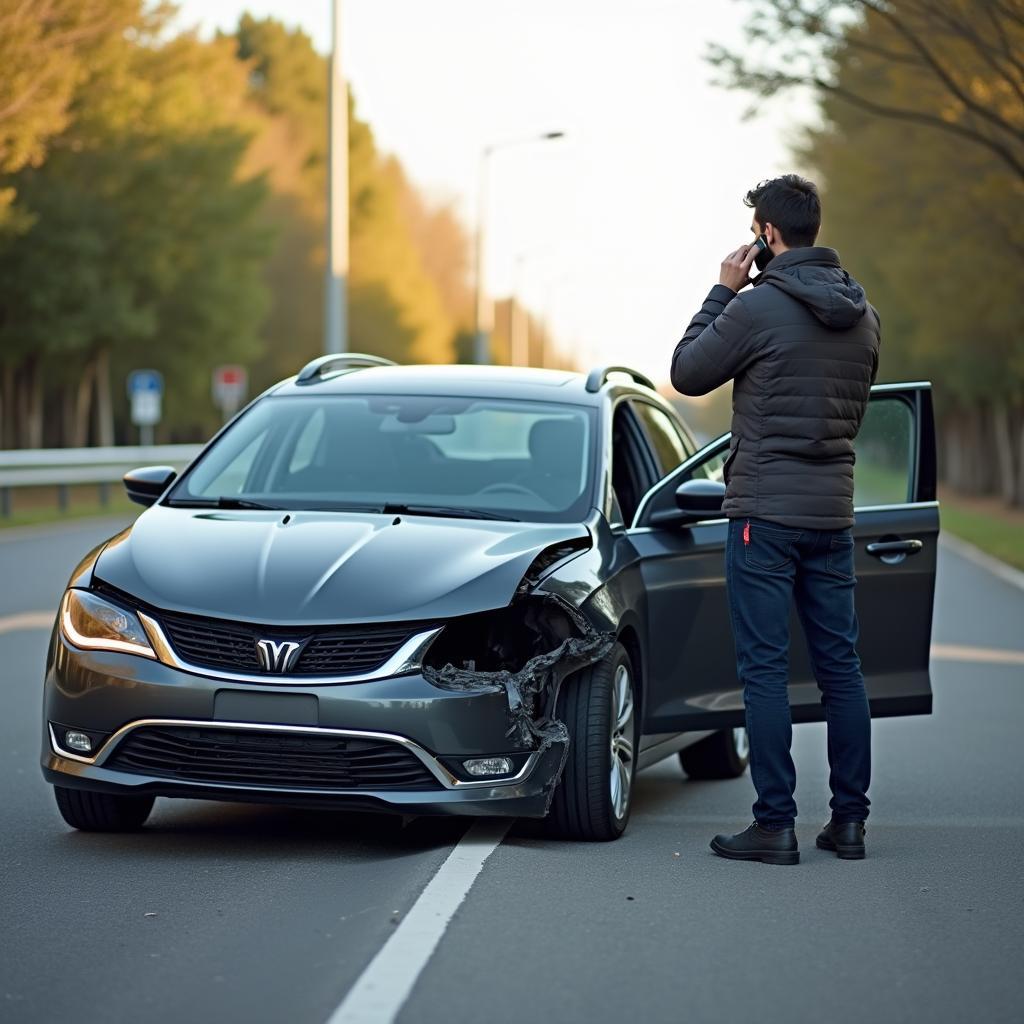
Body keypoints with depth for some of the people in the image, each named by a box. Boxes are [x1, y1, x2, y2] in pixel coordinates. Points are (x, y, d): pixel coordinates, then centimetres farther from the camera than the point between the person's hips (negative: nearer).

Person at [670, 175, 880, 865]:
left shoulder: (758, 307, -13)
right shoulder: (861, 311, 8)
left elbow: (687, 374, -2)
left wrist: (723, 292, 5)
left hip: (766, 509, -6)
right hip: (833, 507, 6)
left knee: (766, 667, -3)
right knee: (840, 665, 10)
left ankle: (776, 826, -3)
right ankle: (849, 820, 13)